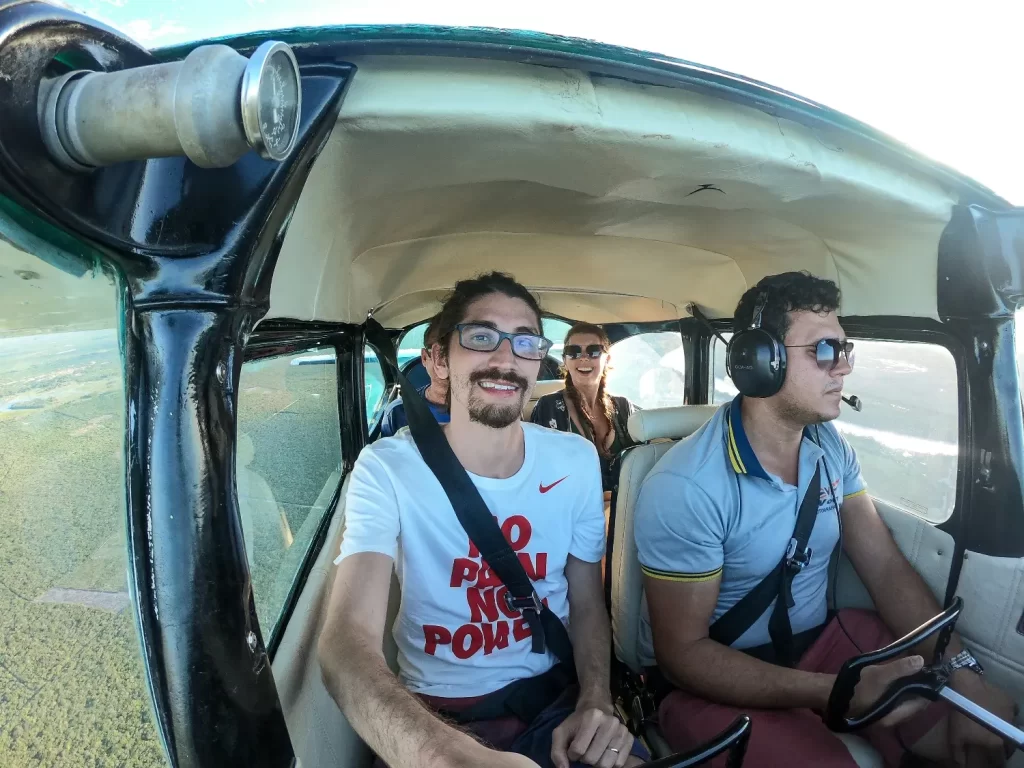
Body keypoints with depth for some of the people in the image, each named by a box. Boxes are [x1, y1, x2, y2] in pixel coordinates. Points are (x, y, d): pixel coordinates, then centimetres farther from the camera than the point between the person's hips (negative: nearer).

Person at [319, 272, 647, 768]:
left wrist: (596, 701, -14)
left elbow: (587, 603, 5)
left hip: (555, 698, 2)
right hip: (436, 714, -2)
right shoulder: (387, 469, -16)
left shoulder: (576, 461, -4)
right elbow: (346, 639, -27)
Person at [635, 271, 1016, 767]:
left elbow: (886, 568, 0)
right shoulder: (684, 488, -26)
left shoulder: (832, 449, -2)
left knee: (987, 725, -3)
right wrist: (834, 692, -29)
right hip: (713, 677, -6)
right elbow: (683, 651, -22)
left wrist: (962, 670, -15)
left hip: (819, 637, 7)